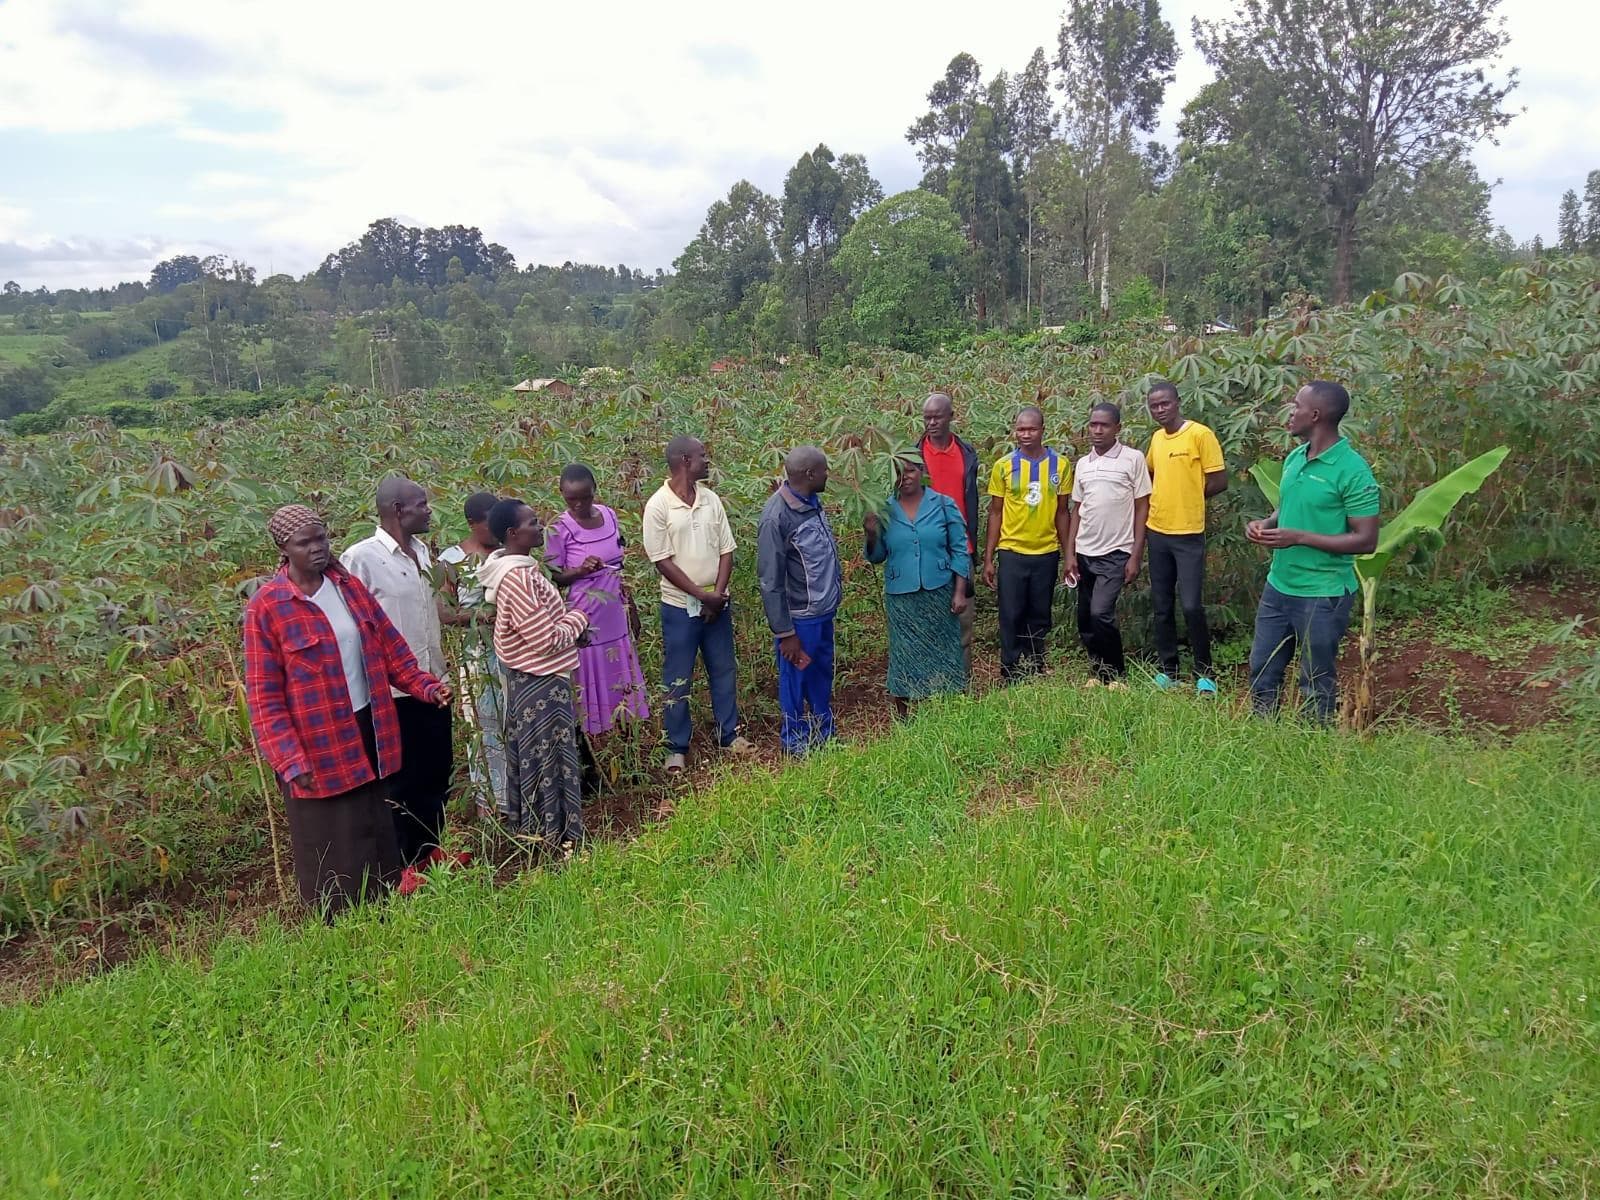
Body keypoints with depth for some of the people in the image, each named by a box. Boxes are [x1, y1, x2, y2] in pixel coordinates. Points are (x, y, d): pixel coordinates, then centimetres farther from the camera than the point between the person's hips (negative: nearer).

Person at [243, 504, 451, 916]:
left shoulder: (348, 585, 4)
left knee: (377, 834, 18)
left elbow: (389, 646, 11)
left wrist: (425, 685, -3)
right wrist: (289, 762, -18)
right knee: (333, 853, 7)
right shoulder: (267, 606, -13)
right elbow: (264, 697, -13)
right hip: (319, 749, -5)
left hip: (369, 732, 6)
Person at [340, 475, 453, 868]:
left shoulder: (421, 551, 7)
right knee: (402, 780, 6)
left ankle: (430, 848, 35)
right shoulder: (361, 559, -17)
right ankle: (401, 863, 22)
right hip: (394, 690, -7)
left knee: (437, 773, 18)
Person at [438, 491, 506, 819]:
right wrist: (473, 614, -23)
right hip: (483, 655, -4)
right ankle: (489, 800, 19)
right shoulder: (452, 559, -7)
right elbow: (443, 612, -6)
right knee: (489, 724, 5)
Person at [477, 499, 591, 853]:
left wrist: (566, 622, 4)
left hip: (525, 677, 10)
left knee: (527, 752, 21)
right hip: (541, 681, -10)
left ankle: (528, 825, 36)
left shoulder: (512, 567, 5)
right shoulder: (519, 578, -28)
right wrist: (578, 619, -10)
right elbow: (548, 640, -26)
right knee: (547, 756, 3)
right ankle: (555, 836, 17)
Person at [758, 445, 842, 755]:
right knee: (795, 682, 11)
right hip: (799, 618, -8)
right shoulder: (777, 516, -23)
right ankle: (797, 748, 29)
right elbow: (770, 581, -20)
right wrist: (785, 633, -17)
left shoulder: (812, 502, 1)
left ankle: (825, 737, 41)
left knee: (823, 678, 22)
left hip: (824, 612, 8)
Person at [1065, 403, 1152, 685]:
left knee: (1101, 613, -16)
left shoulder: (1133, 459, -3)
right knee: (1085, 620, 6)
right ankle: (1099, 672, 22)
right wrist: (1070, 554, 6)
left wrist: (1136, 555, -8)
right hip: (1084, 553, 5)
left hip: (1116, 553, -5)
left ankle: (1117, 675, 3)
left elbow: (1142, 509, -3)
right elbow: (1077, 510, 13)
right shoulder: (1083, 463, 10)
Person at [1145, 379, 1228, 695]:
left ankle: (1204, 674, 7)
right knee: (1161, 606, 10)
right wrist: (1166, 498, 10)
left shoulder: (1200, 434, -10)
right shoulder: (1156, 438, 9)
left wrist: (1188, 499, 0)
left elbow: (1219, 482, -10)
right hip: (1157, 532, 6)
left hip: (1188, 534, -6)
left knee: (1191, 605, -8)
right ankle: (1168, 670, 21)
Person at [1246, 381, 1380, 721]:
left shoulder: (1353, 470, -18)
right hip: (1278, 586, 8)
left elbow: (1366, 540, -18)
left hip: (1322, 595, -8)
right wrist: (1265, 524, -2)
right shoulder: (1294, 457, 5)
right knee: (1262, 671, 17)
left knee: (1316, 685, 8)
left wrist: (1298, 537, -23)